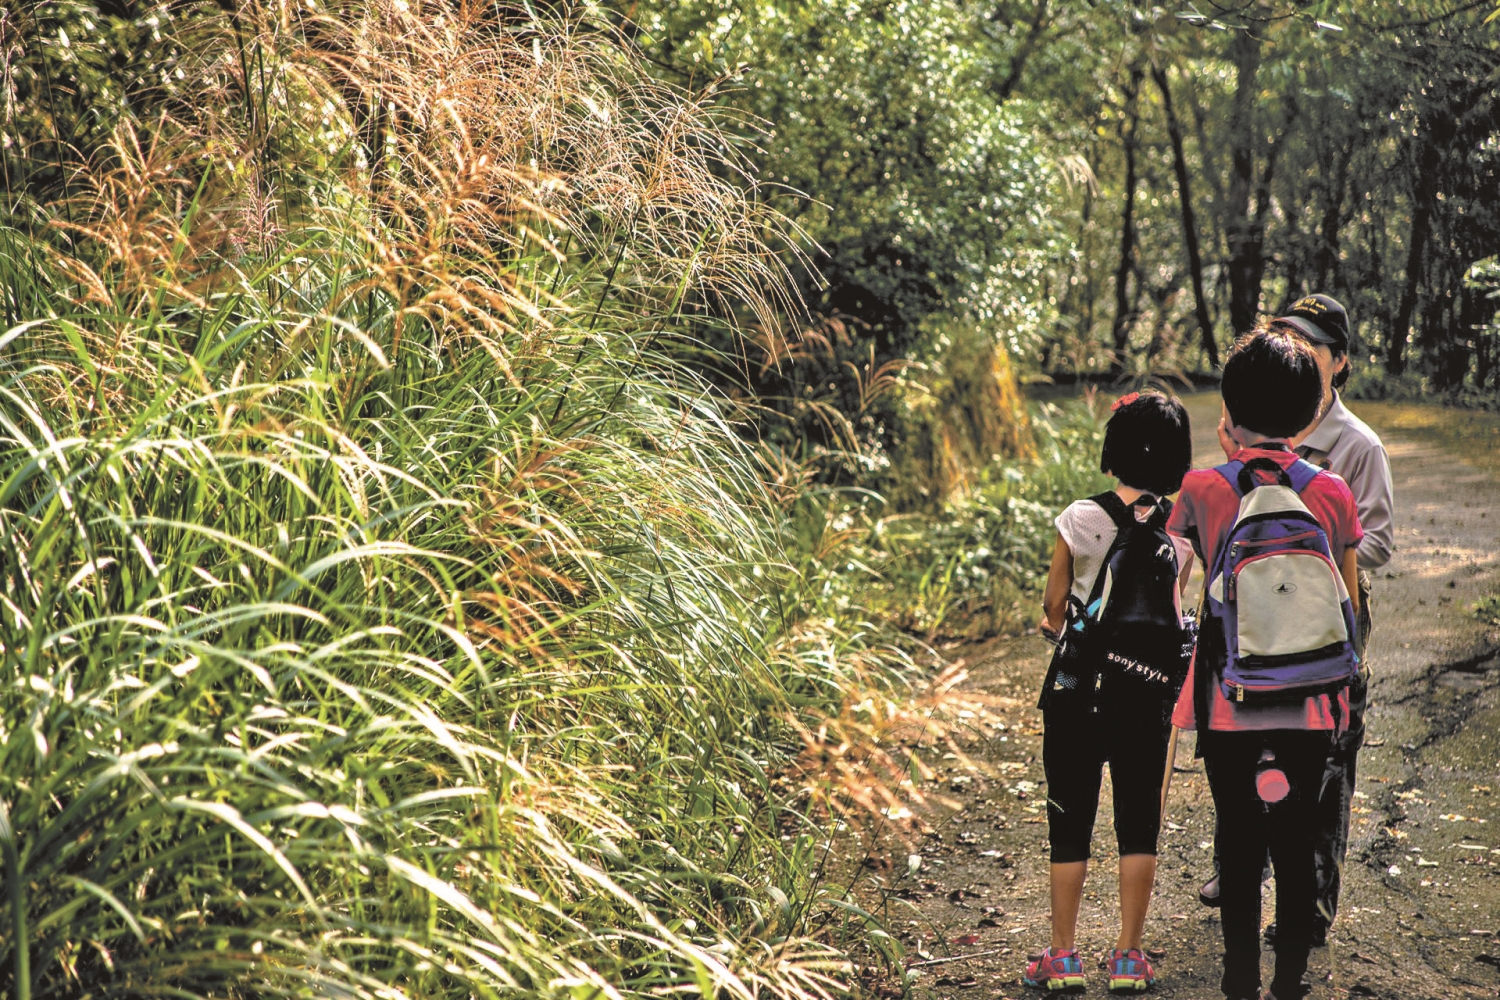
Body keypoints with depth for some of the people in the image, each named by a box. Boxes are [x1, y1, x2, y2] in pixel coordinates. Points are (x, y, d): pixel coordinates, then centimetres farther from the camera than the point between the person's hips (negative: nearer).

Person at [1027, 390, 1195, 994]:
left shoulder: (1082, 519, -12)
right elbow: (1171, 598, 9)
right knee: (1138, 824, 12)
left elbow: (1054, 604, -2)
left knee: (1070, 820, 9)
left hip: (1078, 689, -2)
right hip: (1148, 693, 2)